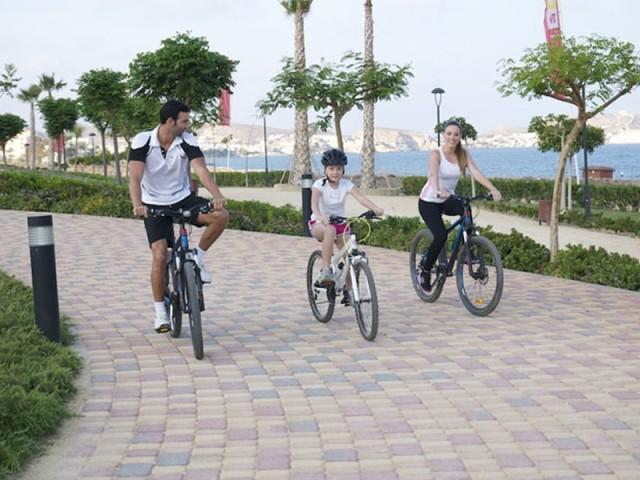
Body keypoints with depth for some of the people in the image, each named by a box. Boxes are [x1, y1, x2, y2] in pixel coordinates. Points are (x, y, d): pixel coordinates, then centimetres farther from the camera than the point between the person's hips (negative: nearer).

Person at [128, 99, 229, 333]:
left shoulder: (188, 141, -12)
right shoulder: (142, 141, -18)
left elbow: (201, 169, -25)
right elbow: (135, 177, -27)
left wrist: (217, 195, -44)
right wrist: (137, 205, -46)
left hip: (183, 198, 2)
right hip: (155, 204, -2)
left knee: (221, 216, -23)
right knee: (160, 256, -15)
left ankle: (197, 258, 0)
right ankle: (160, 312, 3)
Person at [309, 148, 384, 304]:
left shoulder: (346, 184, -9)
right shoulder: (319, 184, -15)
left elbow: (360, 197, -26)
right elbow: (314, 204, -32)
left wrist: (375, 208, -45)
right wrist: (320, 216, -54)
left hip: (340, 223, 4)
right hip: (320, 223, -4)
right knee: (330, 230, -39)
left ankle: (348, 291, 11)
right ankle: (325, 271, -36)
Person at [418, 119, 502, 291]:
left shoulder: (463, 154, -5)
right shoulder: (436, 154, -17)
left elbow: (476, 172, -18)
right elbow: (433, 175, -36)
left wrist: (493, 189, -34)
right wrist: (438, 191, -57)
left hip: (447, 199, 4)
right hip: (429, 201, -4)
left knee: (466, 209, -28)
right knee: (441, 235, -22)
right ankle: (424, 270, 0)